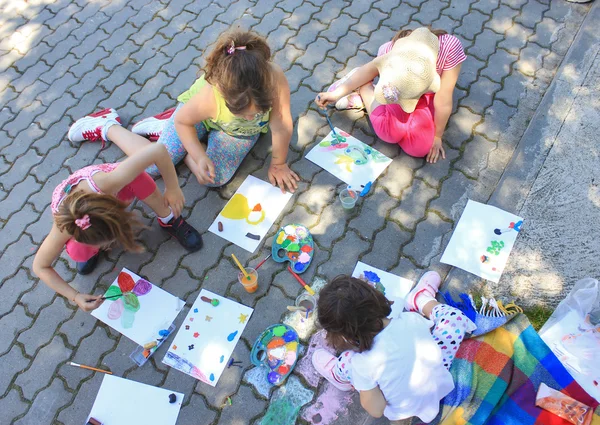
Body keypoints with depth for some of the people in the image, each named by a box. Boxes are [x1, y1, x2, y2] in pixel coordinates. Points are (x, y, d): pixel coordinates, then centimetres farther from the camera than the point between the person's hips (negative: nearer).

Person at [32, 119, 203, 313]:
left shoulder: (103, 184, -48)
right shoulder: (63, 230, -40)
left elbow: (158, 150, -51)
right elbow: (40, 267, -21)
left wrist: (172, 188, -39)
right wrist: (75, 296, -30)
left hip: (112, 191, 0)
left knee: (139, 179, -37)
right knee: (78, 253, -31)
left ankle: (169, 220, -9)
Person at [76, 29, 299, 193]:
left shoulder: (275, 78, -42)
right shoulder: (209, 97, -41)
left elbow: (282, 127, -28)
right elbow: (183, 120, -20)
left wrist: (278, 164, -15)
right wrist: (200, 157, -27)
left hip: (242, 132, 2)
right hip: (200, 115, -2)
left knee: (213, 178, -17)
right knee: (153, 165, -4)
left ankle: (164, 127, 7)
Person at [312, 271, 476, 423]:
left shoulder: (362, 363, -34)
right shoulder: (411, 319, -27)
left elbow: (376, 410, -20)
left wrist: (362, 383, -5)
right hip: (441, 386, 2)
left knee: (346, 361, -3)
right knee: (454, 315, 4)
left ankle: (340, 376, 32)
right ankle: (422, 300, 34)